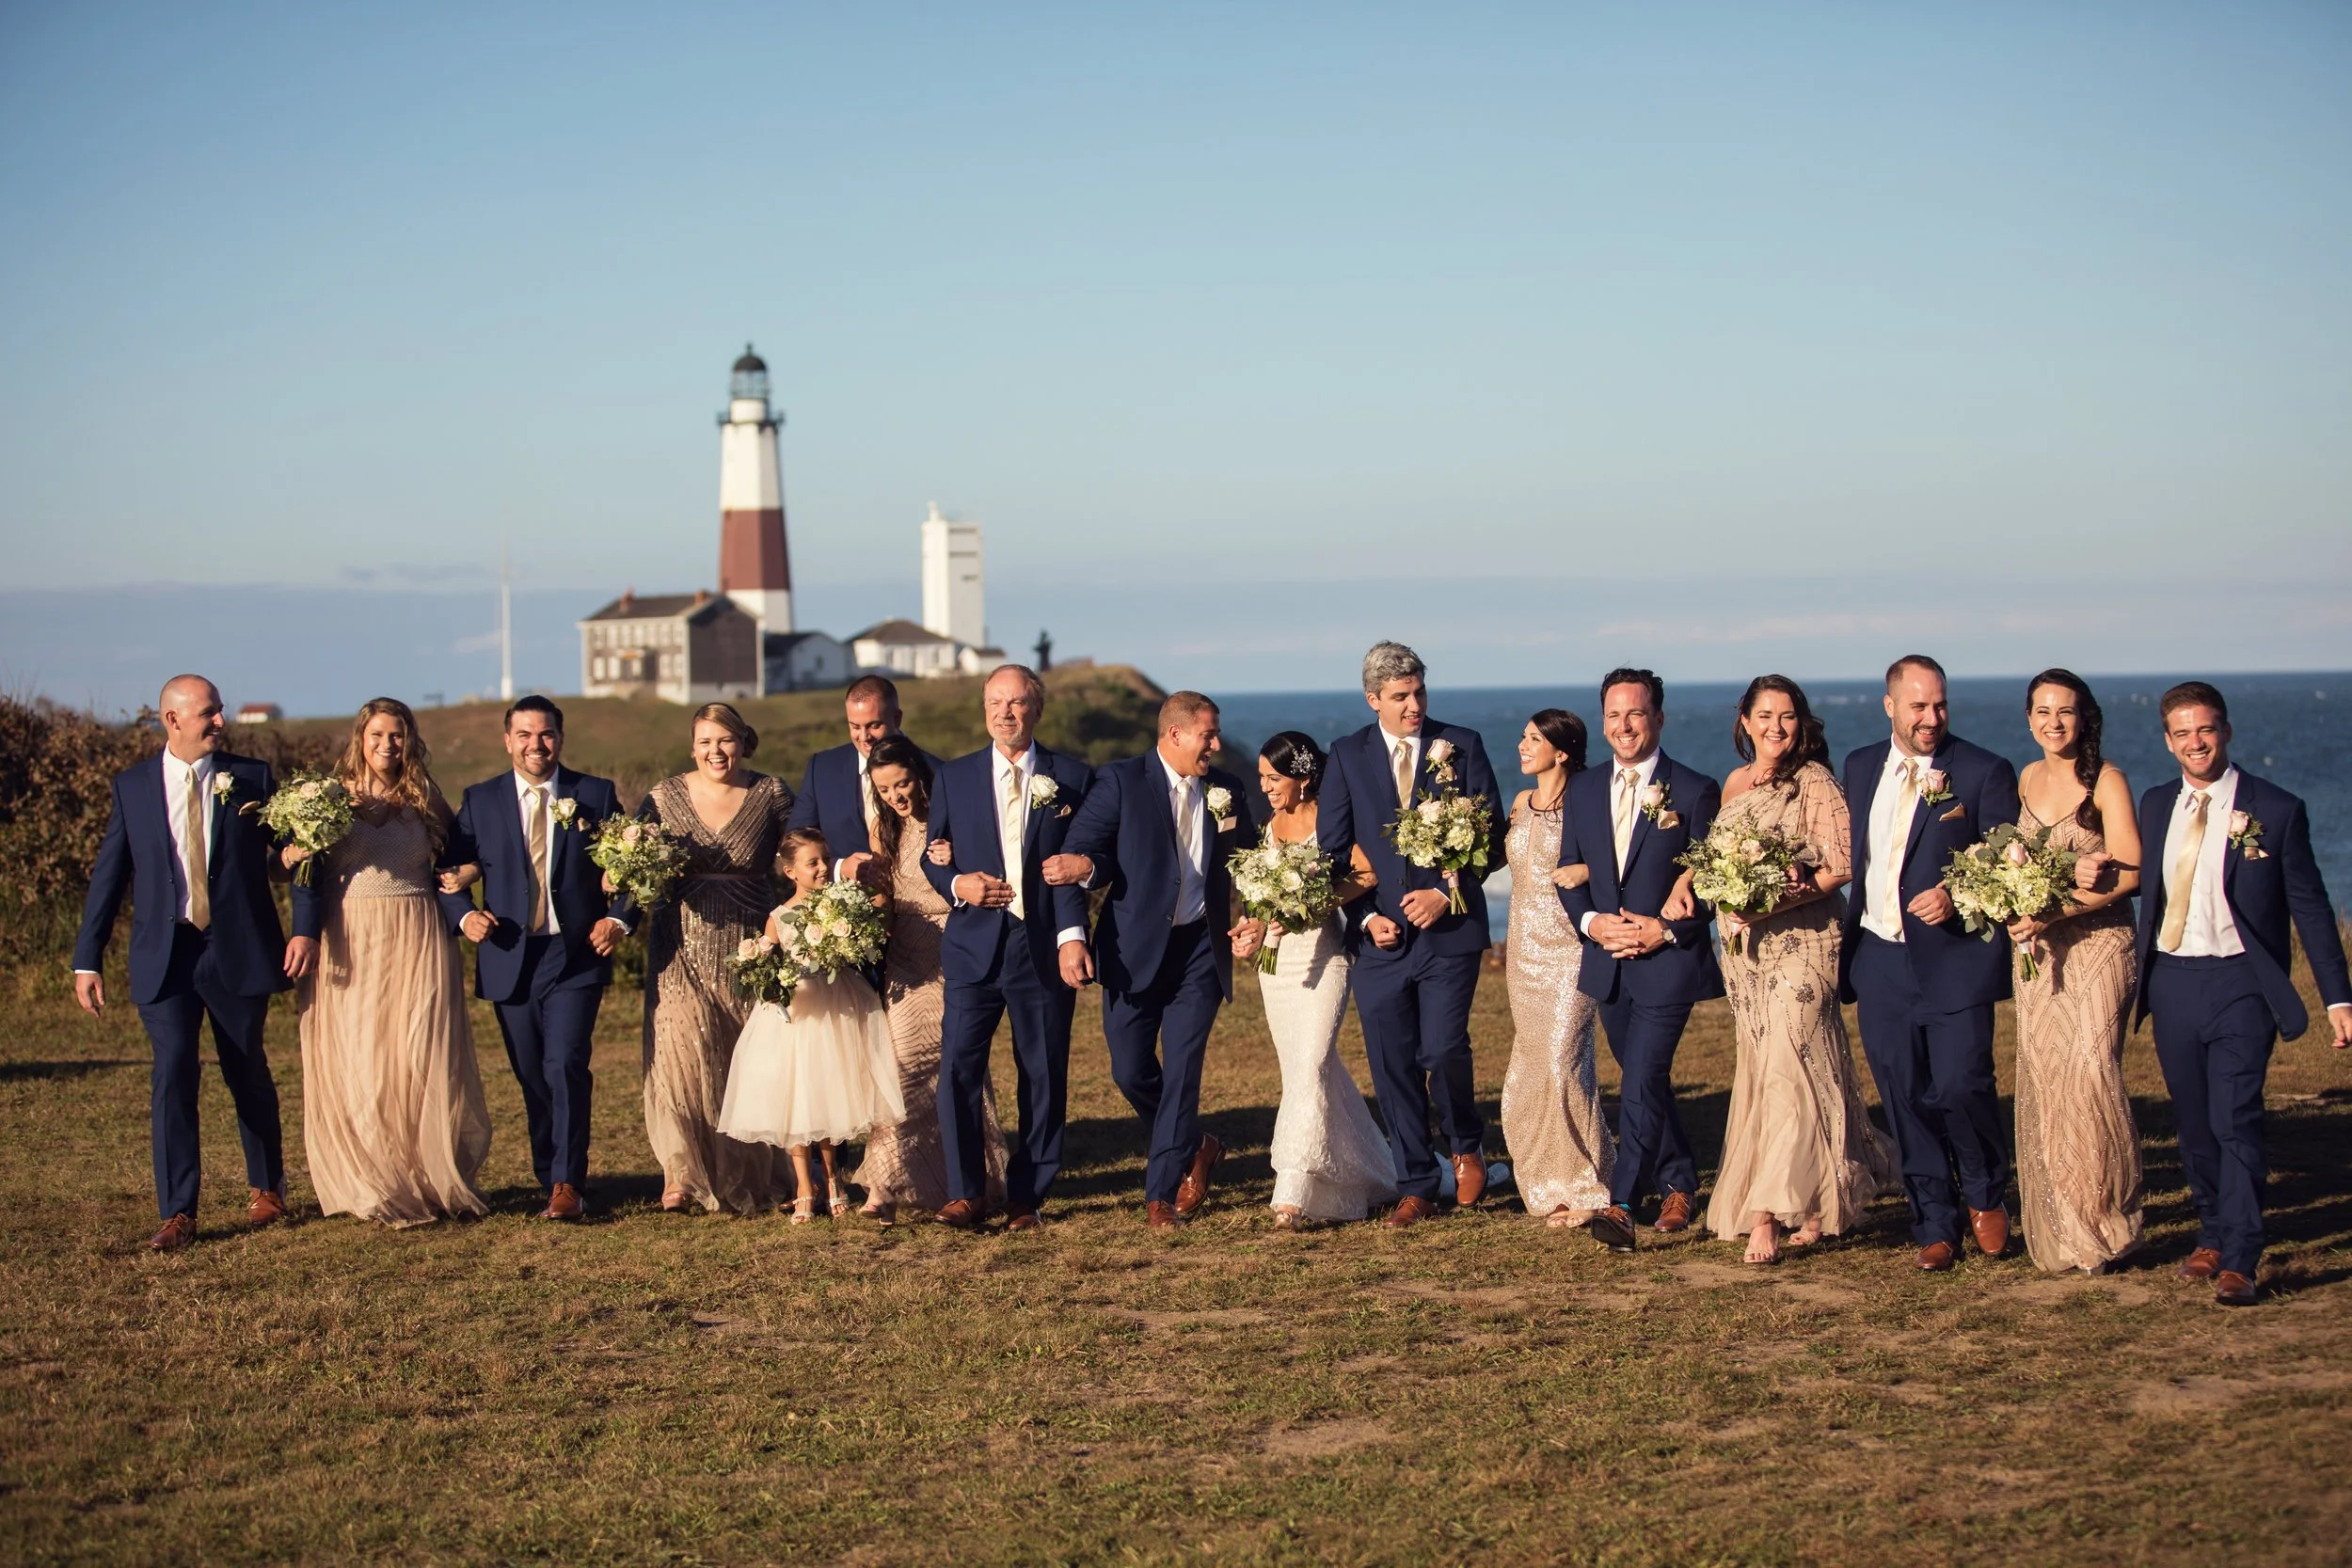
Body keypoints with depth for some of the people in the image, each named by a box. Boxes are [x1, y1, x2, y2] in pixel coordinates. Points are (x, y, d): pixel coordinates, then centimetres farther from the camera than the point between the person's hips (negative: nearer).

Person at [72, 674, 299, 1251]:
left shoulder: (251, 778, 2)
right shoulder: (131, 786, 4)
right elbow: (109, 874, 6)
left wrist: (304, 930, -11)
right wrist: (87, 959, 2)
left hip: (238, 949, 0)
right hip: (164, 955, 0)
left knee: (248, 1073, 11)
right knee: (173, 1074, -10)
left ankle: (266, 1187, 31)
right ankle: (178, 1214, -5)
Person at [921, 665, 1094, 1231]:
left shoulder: (1073, 778, 6)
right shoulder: (955, 777, 11)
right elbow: (933, 857, 15)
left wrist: (1072, 935, -12)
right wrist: (956, 883, -7)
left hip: (1046, 948, -1)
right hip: (975, 945, 1)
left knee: (1043, 1077, 3)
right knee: (958, 1068, -9)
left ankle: (1027, 1196, 14)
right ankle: (966, 1193, 0)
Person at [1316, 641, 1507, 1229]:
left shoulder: (1462, 745, 2)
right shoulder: (1347, 755, 5)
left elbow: (1492, 832, 1)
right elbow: (1331, 849, 6)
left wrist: (1447, 894, -11)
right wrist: (1365, 916, -5)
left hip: (1451, 930, -2)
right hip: (1380, 937, 2)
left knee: (1443, 1052, -13)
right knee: (1392, 1066, 4)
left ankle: (1465, 1145, 17)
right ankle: (1416, 1187, 17)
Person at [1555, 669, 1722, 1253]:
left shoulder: (1695, 791, -5)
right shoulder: (1582, 790, 9)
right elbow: (1569, 877, 11)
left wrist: (1666, 930, -16)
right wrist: (1592, 922, -7)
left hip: (1669, 961, -6)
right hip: (1606, 963, 6)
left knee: (1641, 1080, -15)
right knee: (1645, 1081, 16)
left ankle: (1620, 1205, -19)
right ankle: (1680, 1188, 31)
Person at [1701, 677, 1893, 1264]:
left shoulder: (1815, 782, -6)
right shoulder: (1735, 784, 13)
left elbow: (1839, 867, -12)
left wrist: (1777, 900, -21)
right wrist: (1727, 902, 2)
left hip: (1801, 939, -7)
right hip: (1744, 945, 7)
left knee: (1787, 1066, -13)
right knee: (1758, 1070, 7)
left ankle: (1768, 1214, -16)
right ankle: (1812, 1204, 17)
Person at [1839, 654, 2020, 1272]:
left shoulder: (1984, 773, -3)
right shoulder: (1860, 767, 11)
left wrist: (1956, 895, -19)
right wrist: (1844, 931, 11)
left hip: (1953, 959, -4)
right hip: (1879, 960, 4)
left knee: (1960, 1086, -10)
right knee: (1905, 1099, 6)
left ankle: (1986, 1194, 18)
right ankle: (1934, 1226, 17)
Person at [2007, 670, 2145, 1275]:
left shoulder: (2106, 780, -6)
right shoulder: (2027, 778, 11)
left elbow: (2128, 874, -13)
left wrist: (2055, 911, -20)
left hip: (2096, 942, -5)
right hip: (2036, 949, 5)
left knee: (2089, 1066, -16)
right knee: (2043, 1077, 2)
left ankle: (2104, 1219, -4)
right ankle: (2059, 1229, 9)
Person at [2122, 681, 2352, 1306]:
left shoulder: (2276, 810, -4)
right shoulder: (2156, 805, 9)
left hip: (2239, 985, -4)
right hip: (2171, 981, 4)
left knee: (2236, 1122, -11)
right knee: (2193, 1124, 12)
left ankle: (2238, 1264, -7)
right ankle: (2213, 1235, 30)